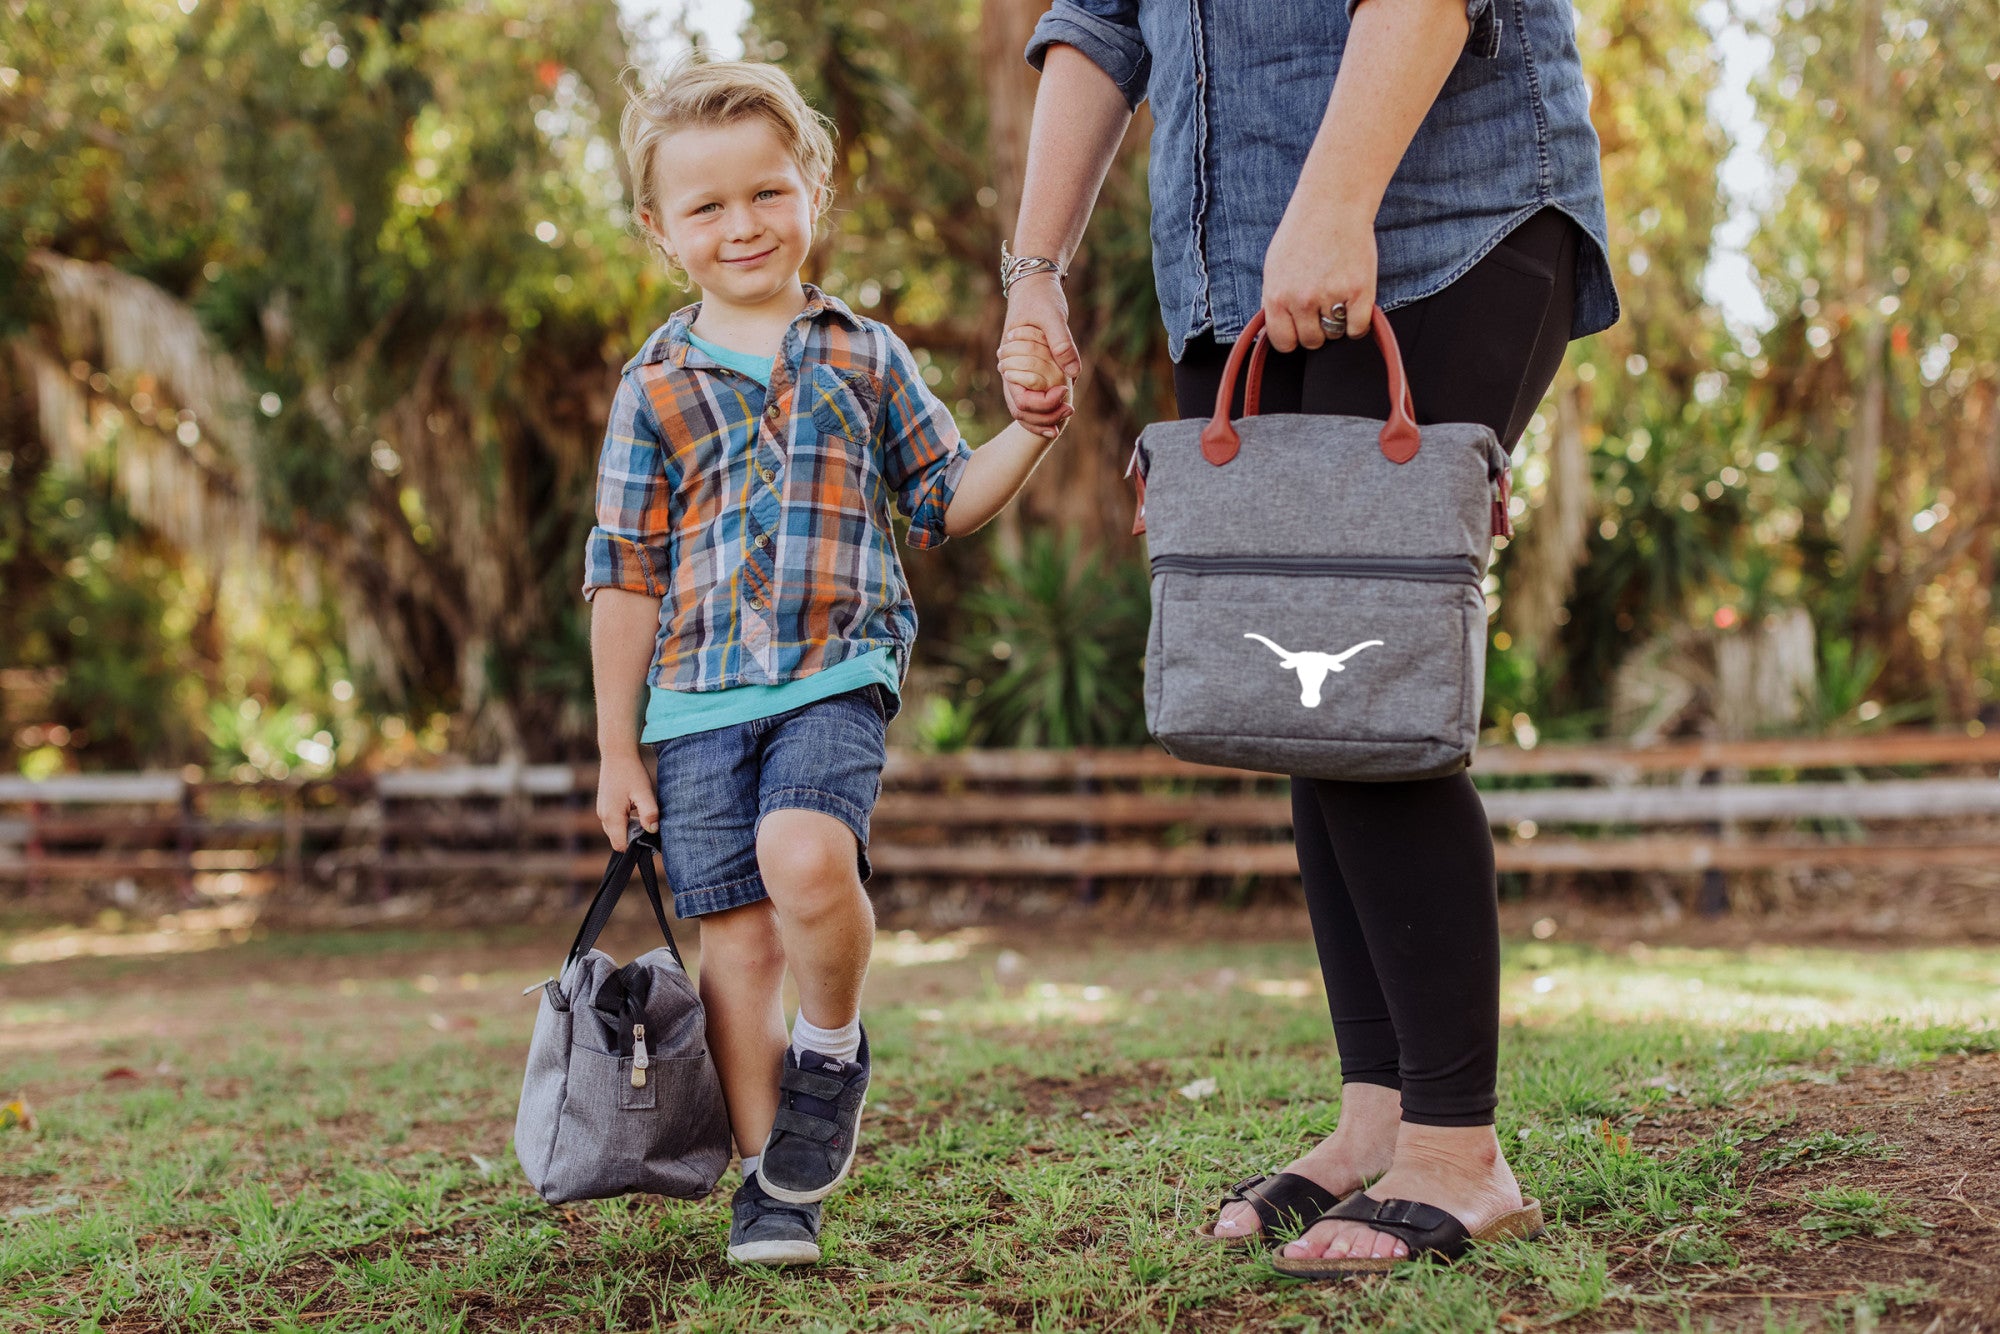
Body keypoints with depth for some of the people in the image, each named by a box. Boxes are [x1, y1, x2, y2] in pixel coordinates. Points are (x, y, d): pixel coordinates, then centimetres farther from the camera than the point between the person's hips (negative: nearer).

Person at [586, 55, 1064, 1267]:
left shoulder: (865, 356, 10)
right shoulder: (657, 389, 8)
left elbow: (947, 500, 14)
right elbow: (626, 577, 9)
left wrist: (1030, 431, -4)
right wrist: (617, 748, 7)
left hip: (836, 676, -1)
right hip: (696, 699, 2)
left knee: (806, 859, -28)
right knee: (738, 940, 0)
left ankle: (833, 1053, 0)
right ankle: (771, 1178, 13)